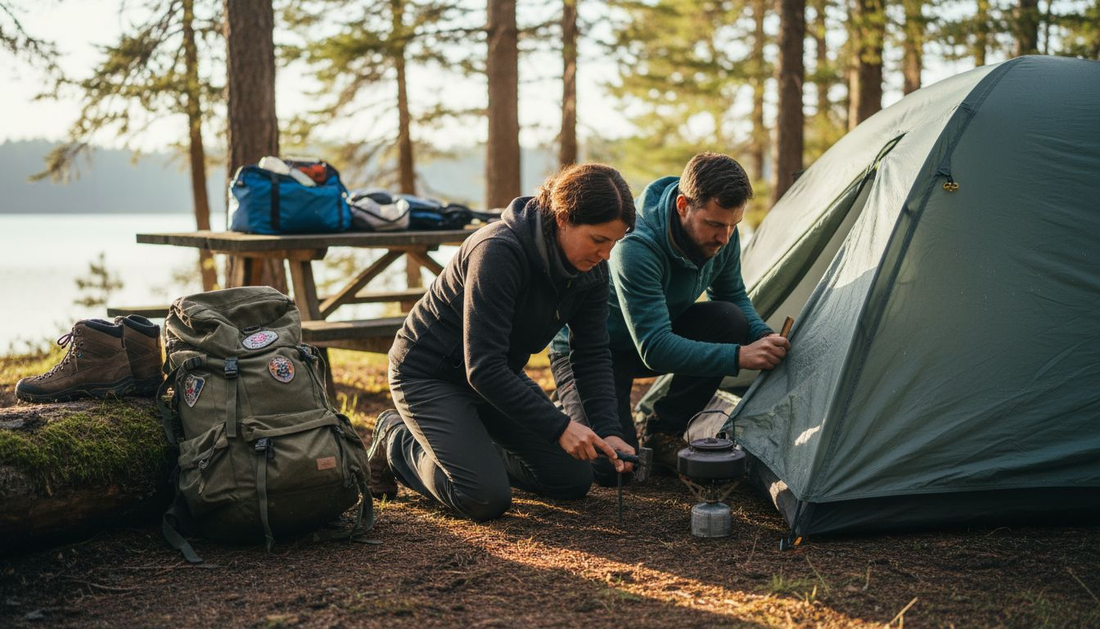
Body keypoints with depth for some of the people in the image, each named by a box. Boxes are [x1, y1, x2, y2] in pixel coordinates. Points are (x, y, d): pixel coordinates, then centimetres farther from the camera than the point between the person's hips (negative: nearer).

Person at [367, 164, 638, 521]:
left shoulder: (590, 269, -10)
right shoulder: (498, 253, -33)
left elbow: (593, 355, -5)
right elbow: (483, 367, -35)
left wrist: (608, 430, -20)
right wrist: (558, 427, -35)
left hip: (499, 376, 7)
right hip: (429, 373, -7)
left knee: (573, 480, 0)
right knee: (485, 499, -21)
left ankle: (472, 445, 20)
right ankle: (397, 441, 5)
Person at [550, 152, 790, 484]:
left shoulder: (720, 235, -15)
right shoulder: (635, 247, -37)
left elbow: (733, 295, 2)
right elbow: (655, 349, -38)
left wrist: (762, 335, -20)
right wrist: (739, 357, -44)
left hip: (655, 335, 7)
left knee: (730, 320, -21)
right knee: (610, 465, -24)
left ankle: (663, 434, -4)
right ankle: (572, 409, 12)